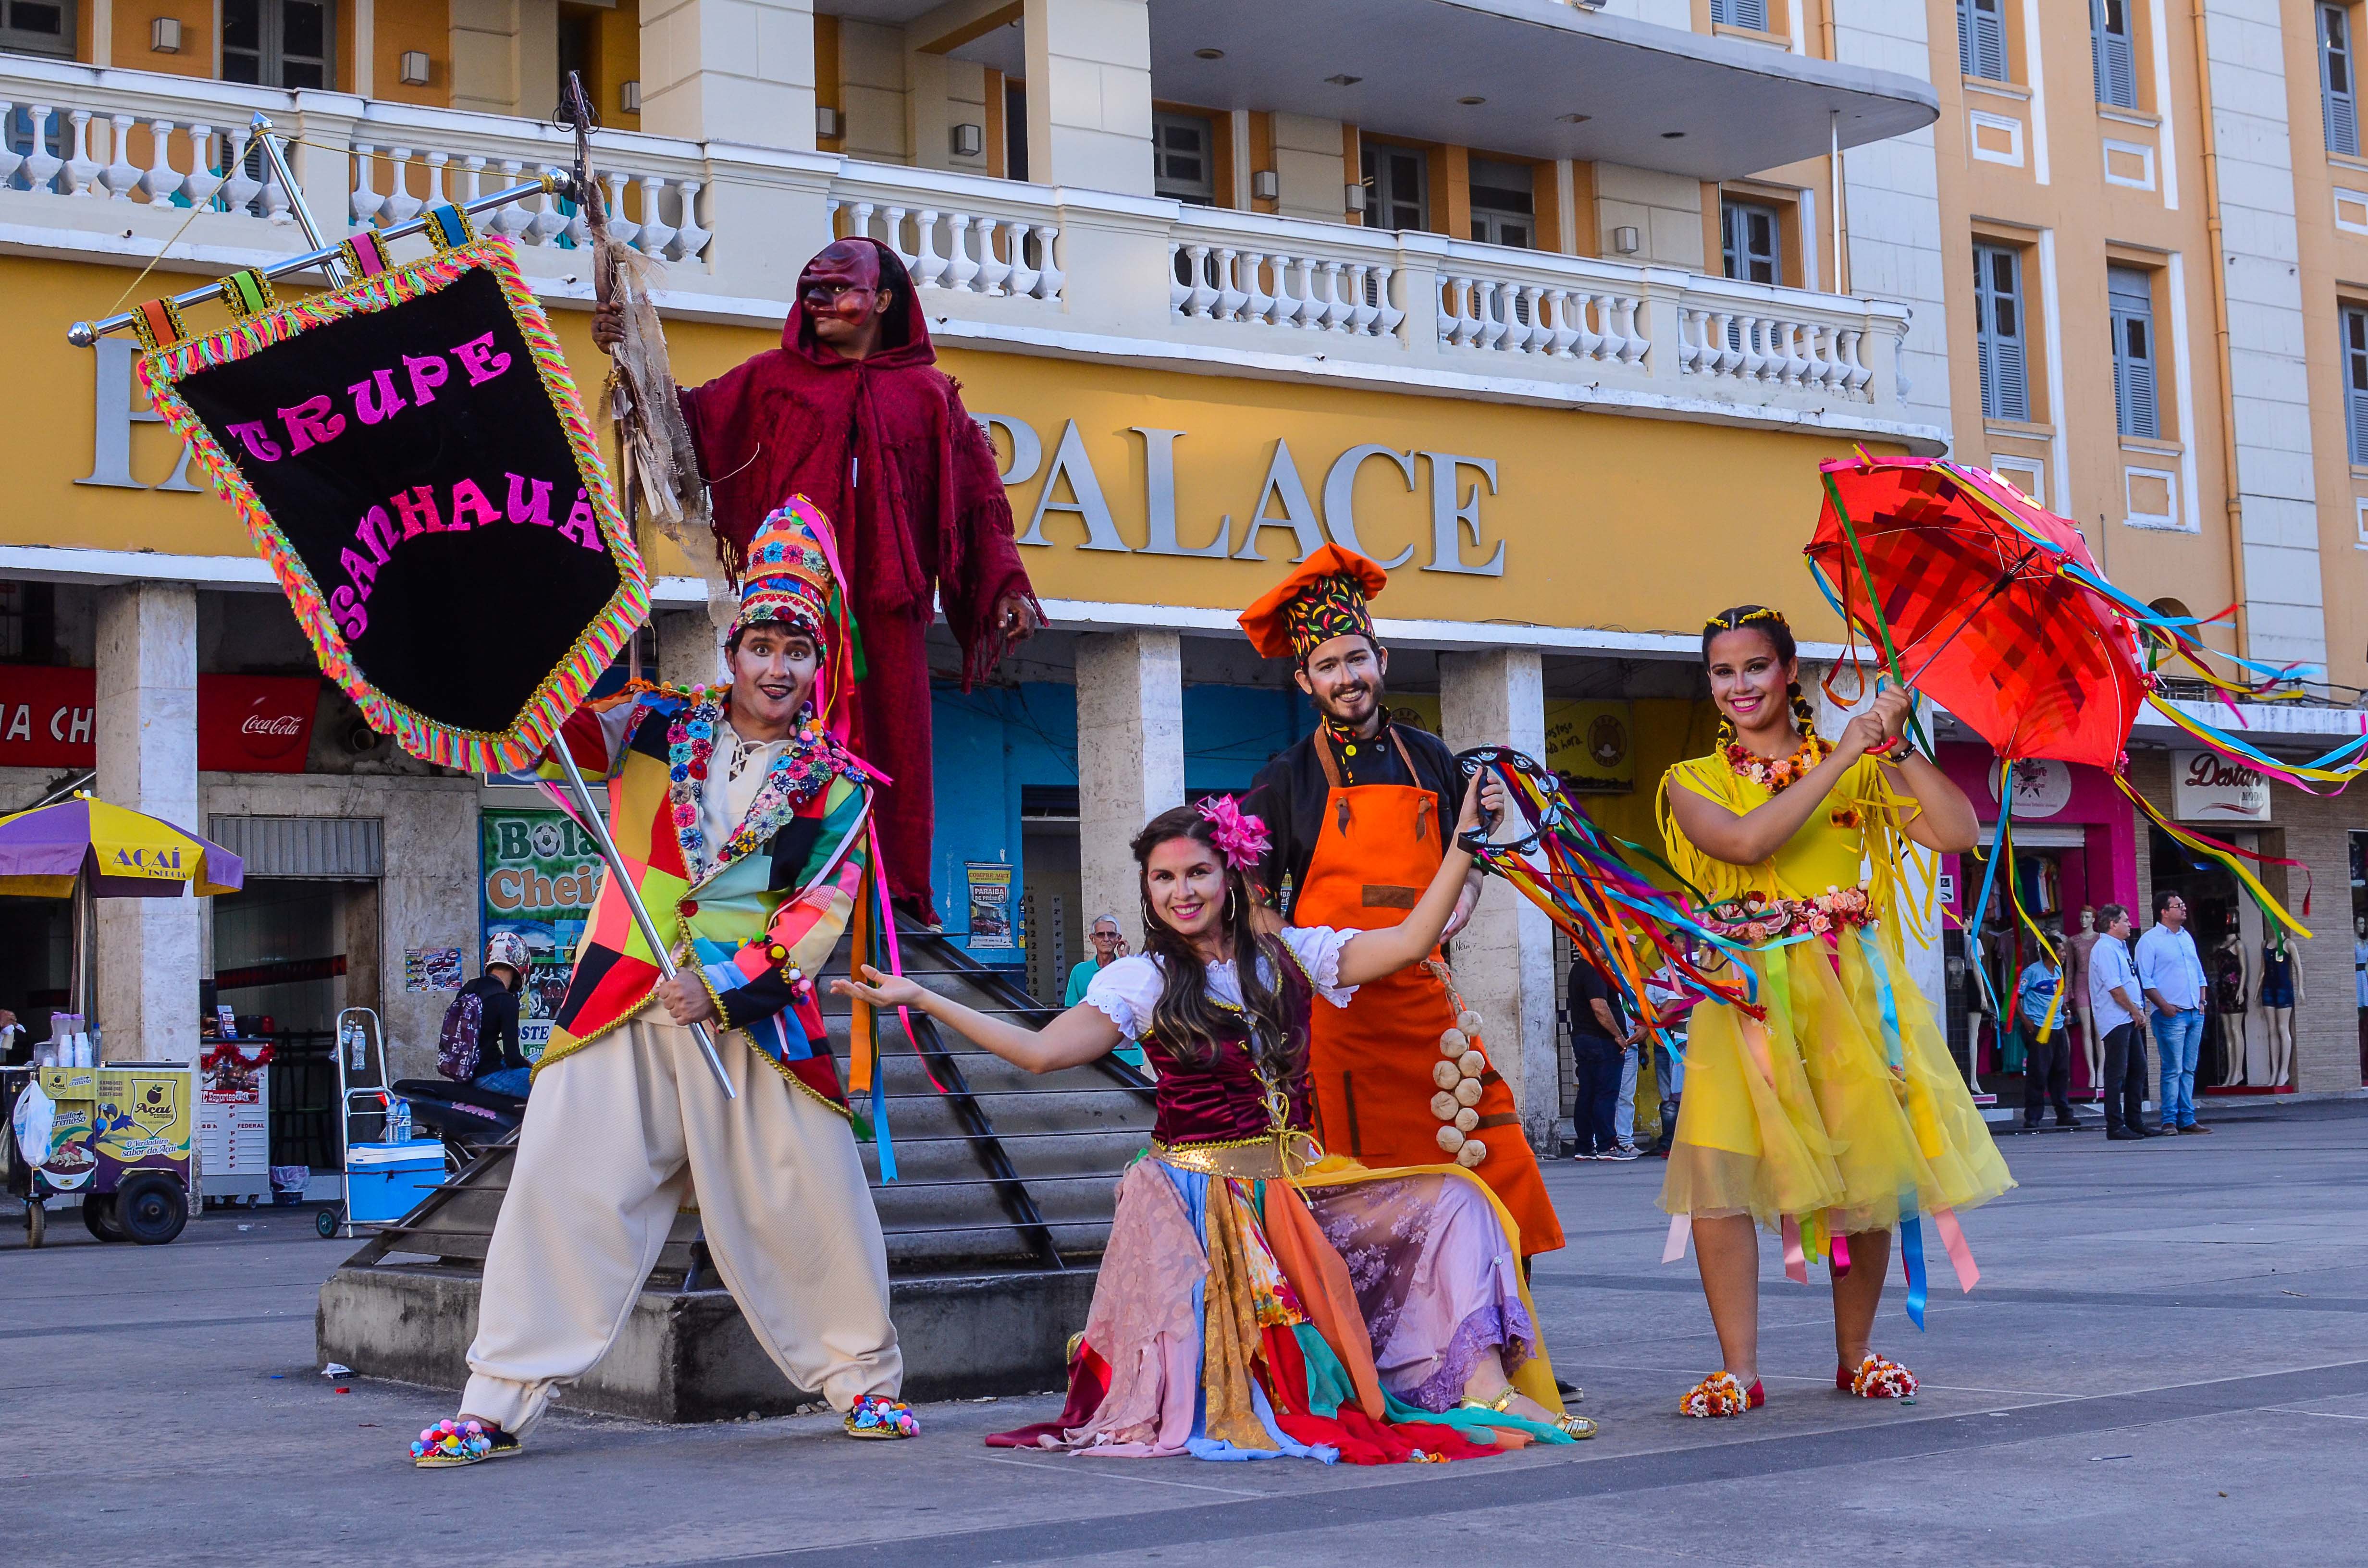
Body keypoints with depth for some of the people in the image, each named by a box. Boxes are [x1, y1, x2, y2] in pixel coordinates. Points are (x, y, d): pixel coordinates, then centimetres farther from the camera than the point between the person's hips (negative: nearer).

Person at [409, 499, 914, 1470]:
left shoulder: (837, 789, 7)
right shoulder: (659, 727, 10)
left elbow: (820, 913, -2)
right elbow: (564, 727, -1)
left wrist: (721, 985, -13)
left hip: (754, 1018, 0)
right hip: (622, 1007, 0)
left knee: (810, 1199, 3)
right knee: (562, 1185, -5)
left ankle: (864, 1378, 23)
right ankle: (496, 1404, 2)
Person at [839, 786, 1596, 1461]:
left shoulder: (1290, 955, 6)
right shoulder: (1142, 982, -2)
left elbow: (1411, 940, -1)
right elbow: (1042, 1051, -13)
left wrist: (1465, 838, -7)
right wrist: (918, 998, -18)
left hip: (1302, 1182, 3)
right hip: (1199, 1196, -3)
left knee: (1451, 1200, -14)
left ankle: (1486, 1383, -19)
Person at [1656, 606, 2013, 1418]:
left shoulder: (1859, 768, 11)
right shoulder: (1694, 781, 9)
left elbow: (1957, 832, -2)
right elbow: (1745, 842, -13)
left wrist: (1898, 745, -8)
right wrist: (1840, 757, -12)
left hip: (1851, 989, 1)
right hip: (1745, 994, -1)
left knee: (1865, 1169, -1)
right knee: (1715, 1163, -15)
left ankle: (1856, 1354, 18)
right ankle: (1739, 1369, -9)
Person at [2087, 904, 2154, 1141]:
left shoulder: (2120, 947, 18)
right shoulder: (2105, 949, -15)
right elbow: (2115, 988, -20)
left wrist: (2138, 1009, 12)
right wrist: (2135, 1011, -12)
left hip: (2128, 1019, 10)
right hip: (2115, 1020, -10)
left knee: (2138, 1068, 13)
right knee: (2117, 1073, -7)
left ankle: (2135, 1122, 20)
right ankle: (2115, 1127, -4)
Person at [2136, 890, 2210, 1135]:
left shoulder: (2187, 937, 17)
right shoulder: (2149, 940, -5)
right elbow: (2145, 980, -9)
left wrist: (2202, 1001, 10)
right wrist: (2164, 1006, -15)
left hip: (2195, 1013, 7)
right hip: (2171, 1014, -7)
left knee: (2189, 1070, 8)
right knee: (2173, 1069, -9)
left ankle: (2187, 1120, 11)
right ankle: (2170, 1121, -6)